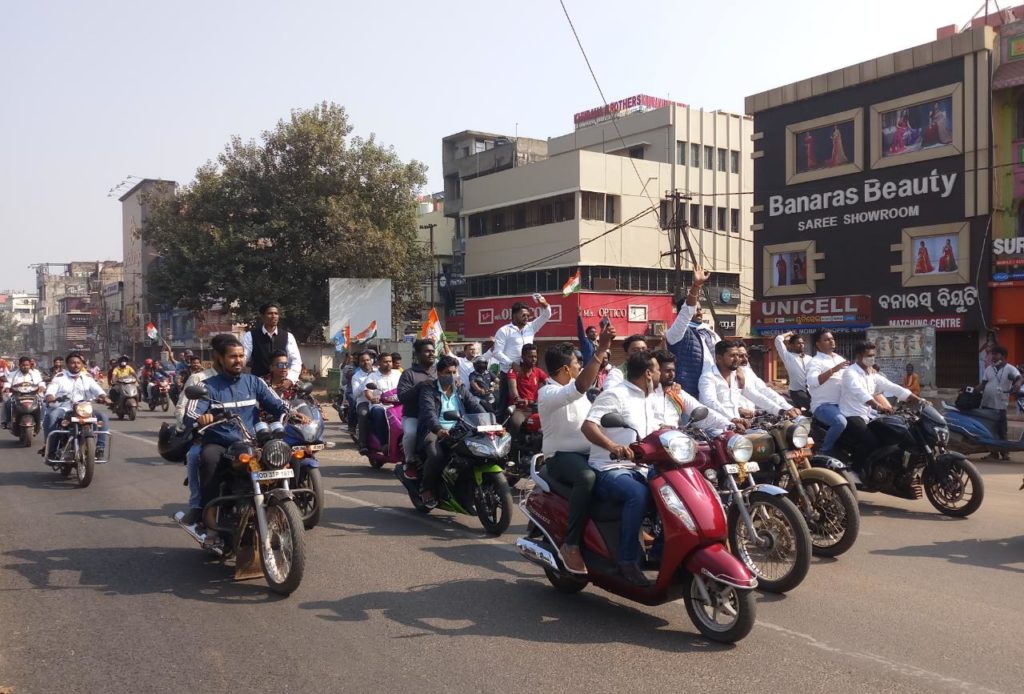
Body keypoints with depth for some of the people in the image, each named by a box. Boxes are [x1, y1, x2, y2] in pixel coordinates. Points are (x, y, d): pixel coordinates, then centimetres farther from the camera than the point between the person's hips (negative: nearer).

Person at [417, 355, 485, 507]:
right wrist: (439, 429, -36)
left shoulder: (461, 389, 17)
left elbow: (476, 407, 4)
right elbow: (429, 413, -16)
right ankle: (426, 489, -7)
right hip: (435, 431, -4)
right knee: (436, 455, -34)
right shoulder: (428, 390, 2)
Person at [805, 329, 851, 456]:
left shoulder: (839, 359, 18)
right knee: (840, 422, -35)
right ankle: (824, 452, -14)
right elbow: (812, 382, -24)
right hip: (823, 405, -8)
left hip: (841, 403, 8)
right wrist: (833, 370, -27)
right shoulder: (816, 362, -6)